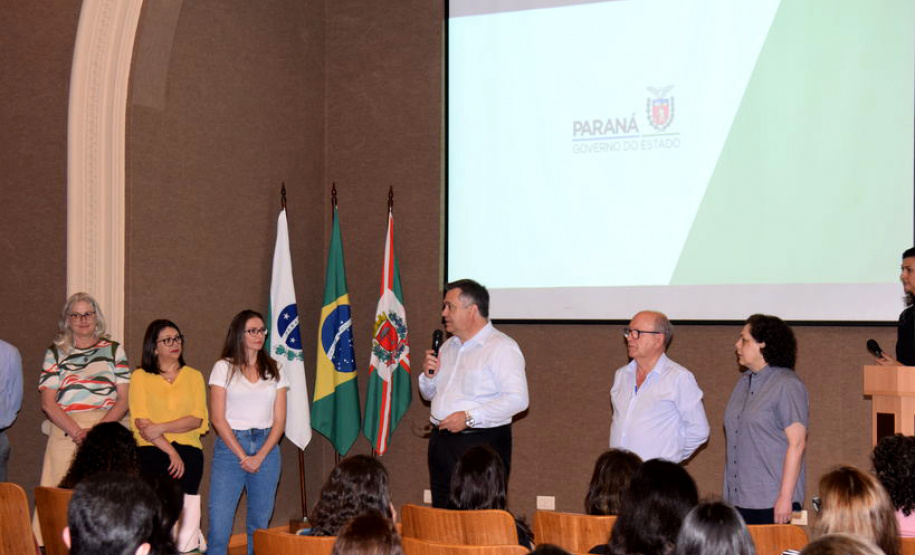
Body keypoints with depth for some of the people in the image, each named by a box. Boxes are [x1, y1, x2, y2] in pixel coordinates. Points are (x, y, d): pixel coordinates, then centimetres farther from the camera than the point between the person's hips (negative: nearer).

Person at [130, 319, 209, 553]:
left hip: (188, 452, 2)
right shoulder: (140, 377, 9)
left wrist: (160, 428, -9)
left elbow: (197, 419, 4)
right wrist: (171, 451, -10)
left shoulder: (194, 376, 16)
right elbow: (141, 422, -2)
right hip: (152, 452, -2)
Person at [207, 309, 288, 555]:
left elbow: (279, 420, 6)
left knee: (259, 524, 5)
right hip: (230, 446, -3)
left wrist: (260, 456, -7)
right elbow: (217, 418, -2)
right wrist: (243, 456, -9)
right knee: (219, 523, -9)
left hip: (266, 448, 3)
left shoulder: (274, 371, 12)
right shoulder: (224, 368, 4)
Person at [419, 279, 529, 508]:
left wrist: (469, 417, -22)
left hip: (482, 444, -8)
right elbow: (429, 394, 27)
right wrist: (428, 376, 4)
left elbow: (517, 399, -19)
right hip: (442, 442, 8)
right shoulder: (448, 346, 18)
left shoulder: (501, 347, -9)